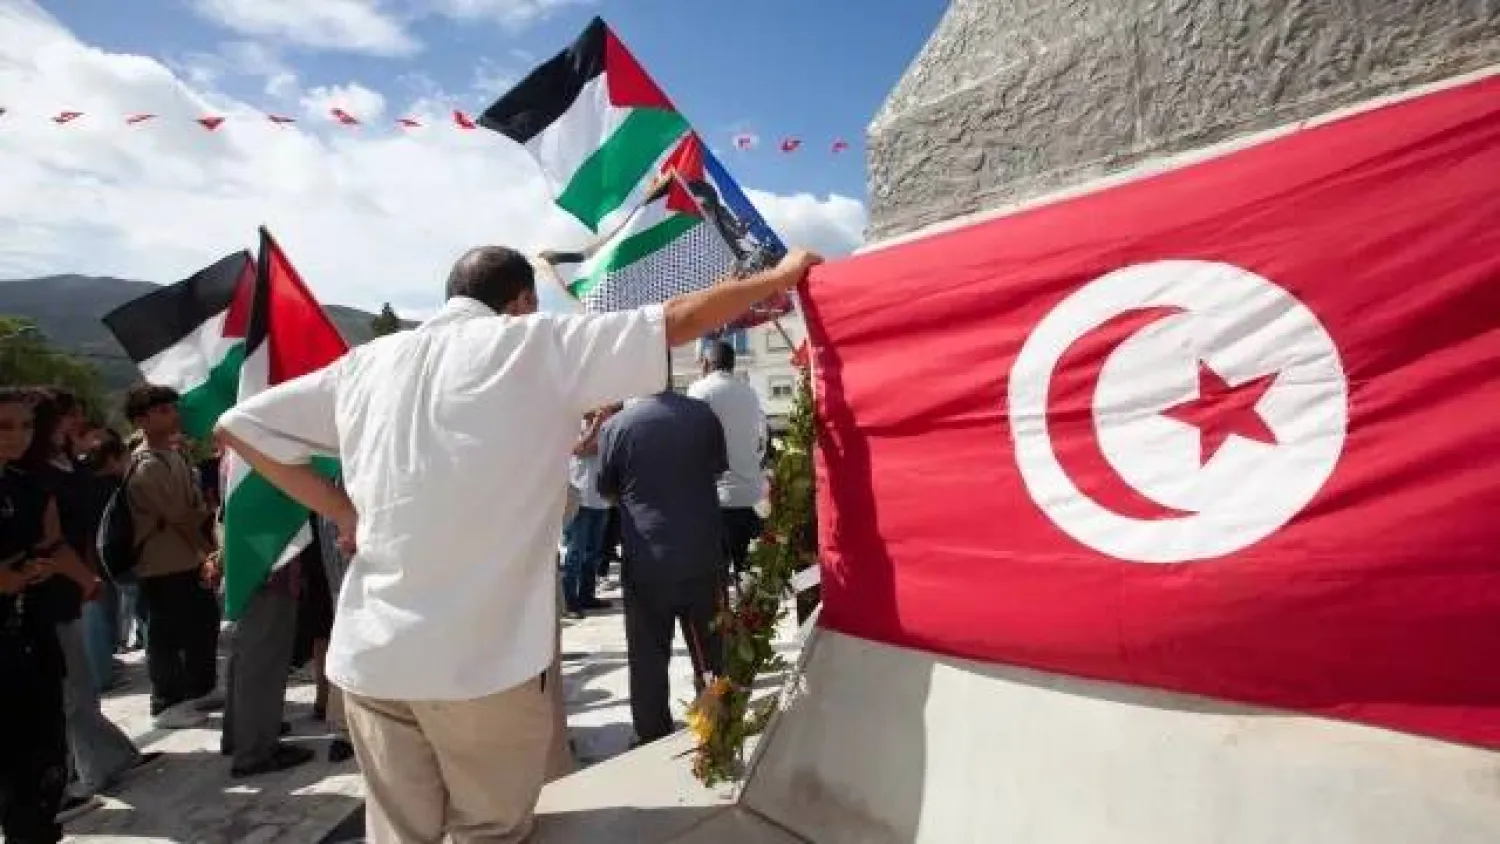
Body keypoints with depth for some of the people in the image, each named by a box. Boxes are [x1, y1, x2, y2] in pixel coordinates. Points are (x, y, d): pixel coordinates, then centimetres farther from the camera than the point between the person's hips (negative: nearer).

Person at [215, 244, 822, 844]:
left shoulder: (365, 363, 9)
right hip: (484, 656, -4)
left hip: (370, 655, 5)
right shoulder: (536, 345, -4)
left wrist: (343, 511, 12)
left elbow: (238, 426, 15)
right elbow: (677, 321, -2)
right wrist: (782, 276, 10)